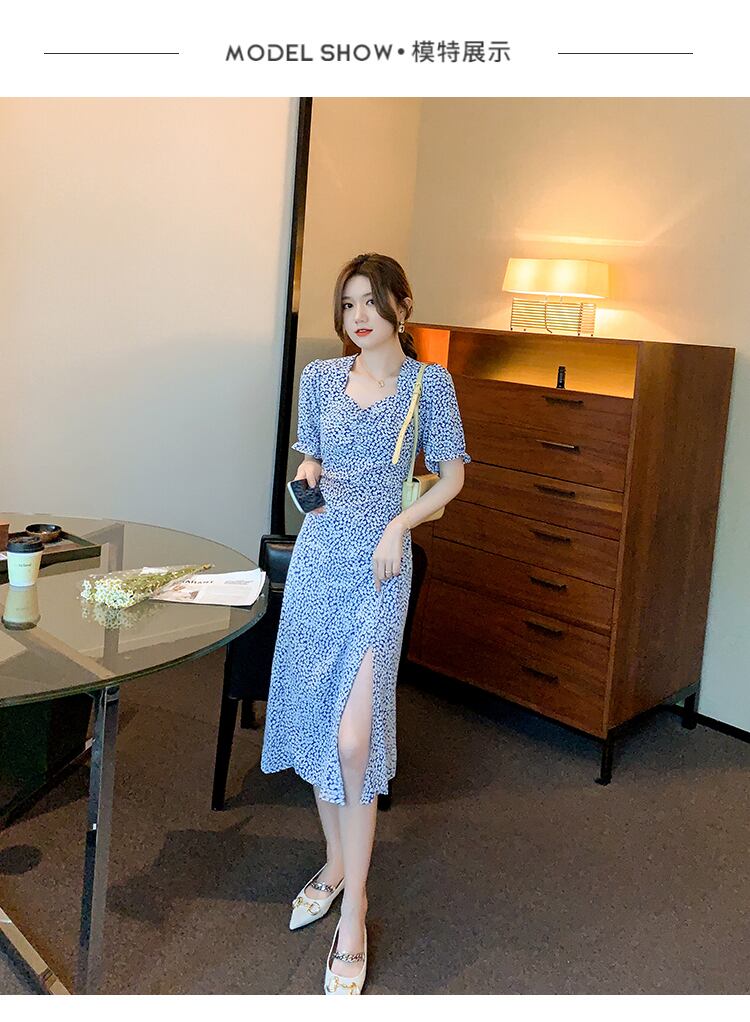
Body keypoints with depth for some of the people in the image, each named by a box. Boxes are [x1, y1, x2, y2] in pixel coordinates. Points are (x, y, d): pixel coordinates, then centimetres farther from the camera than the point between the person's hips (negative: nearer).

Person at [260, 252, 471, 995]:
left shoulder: (429, 383, -2)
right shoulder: (320, 377, 8)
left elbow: (452, 476, 2)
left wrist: (400, 524, -12)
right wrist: (308, 474, -4)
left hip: (378, 567, -4)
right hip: (318, 558, 4)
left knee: (352, 738, -11)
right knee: (314, 720, 10)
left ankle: (352, 915, 4)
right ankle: (336, 864, 32)